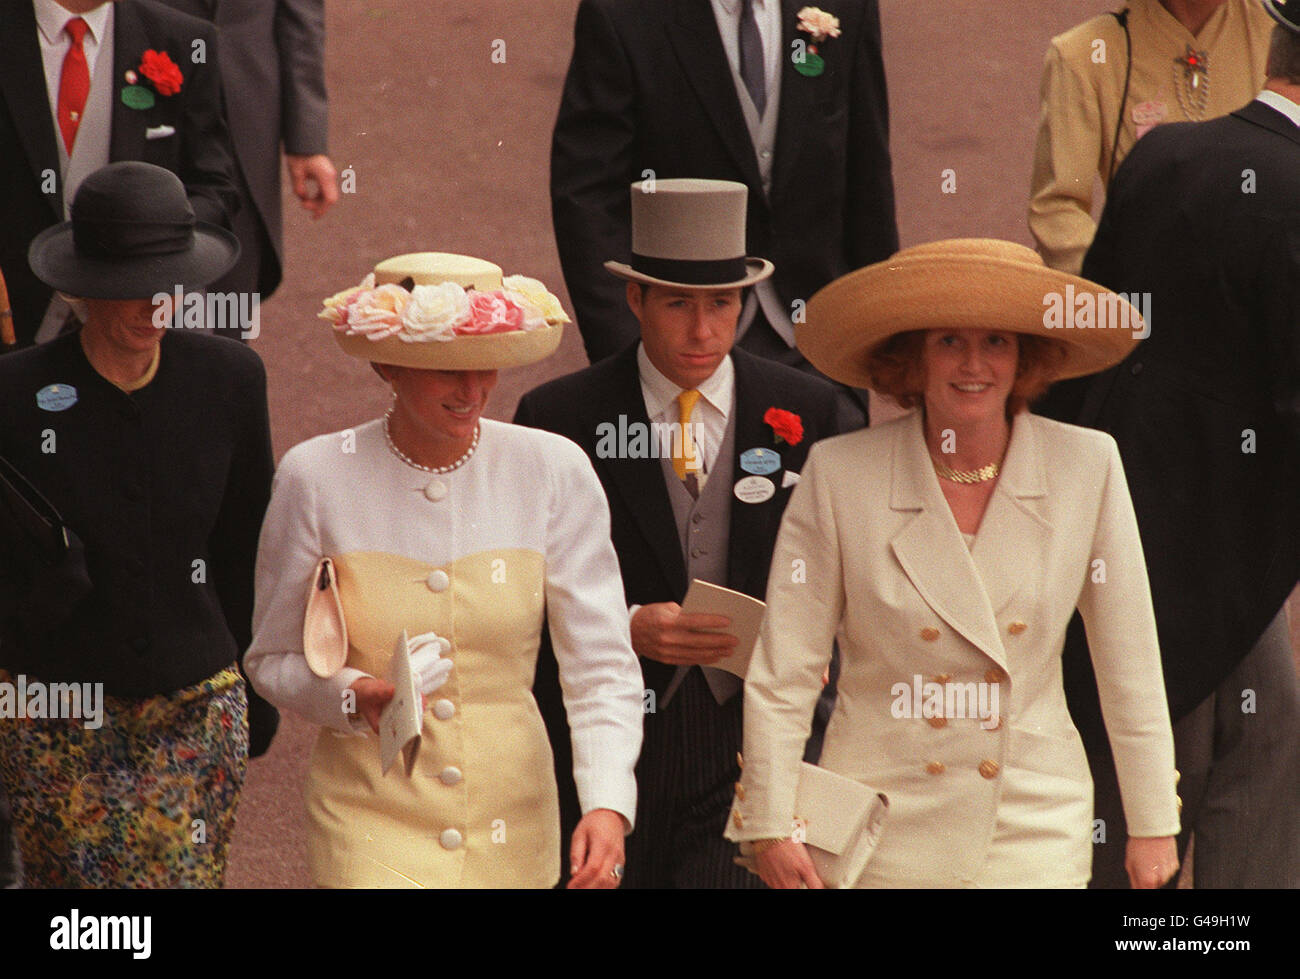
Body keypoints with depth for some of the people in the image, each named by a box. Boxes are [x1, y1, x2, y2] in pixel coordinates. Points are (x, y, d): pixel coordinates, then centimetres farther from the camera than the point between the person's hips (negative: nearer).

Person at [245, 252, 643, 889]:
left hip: (509, 826, 2)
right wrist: (356, 697, -18)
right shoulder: (316, 477, -6)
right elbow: (273, 658, 3)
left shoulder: (553, 473, -5)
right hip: (370, 821, -2)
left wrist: (607, 804, -20)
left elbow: (601, 666, -5)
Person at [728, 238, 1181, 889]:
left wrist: (1153, 825, 6)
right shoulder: (839, 475, -7)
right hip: (883, 829, -1)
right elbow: (783, 670, -3)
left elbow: (1129, 664, 4)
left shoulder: (1086, 467, -3)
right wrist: (771, 826, -6)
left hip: (1035, 829, 1)